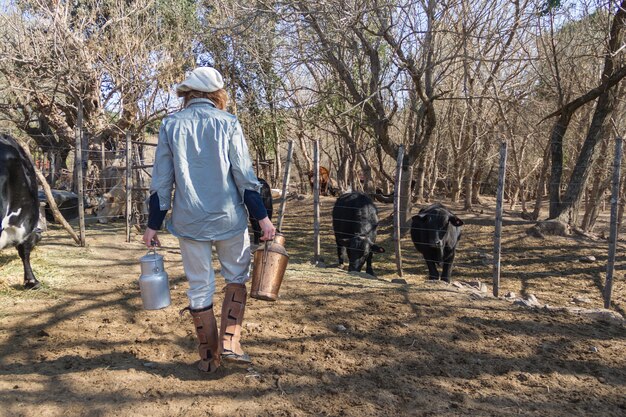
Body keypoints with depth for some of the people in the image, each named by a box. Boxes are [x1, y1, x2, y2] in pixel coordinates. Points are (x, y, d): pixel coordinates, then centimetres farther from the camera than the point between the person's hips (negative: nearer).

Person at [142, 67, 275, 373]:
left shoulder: (171, 125, 2)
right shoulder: (228, 124, -3)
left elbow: (161, 181, 1)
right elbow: (244, 177, -7)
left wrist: (153, 226, 7)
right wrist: (262, 218, -2)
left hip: (189, 220, 2)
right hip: (229, 218, -1)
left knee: (199, 286, 11)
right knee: (236, 277, 18)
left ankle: (209, 357, 21)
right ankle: (229, 342, 9)